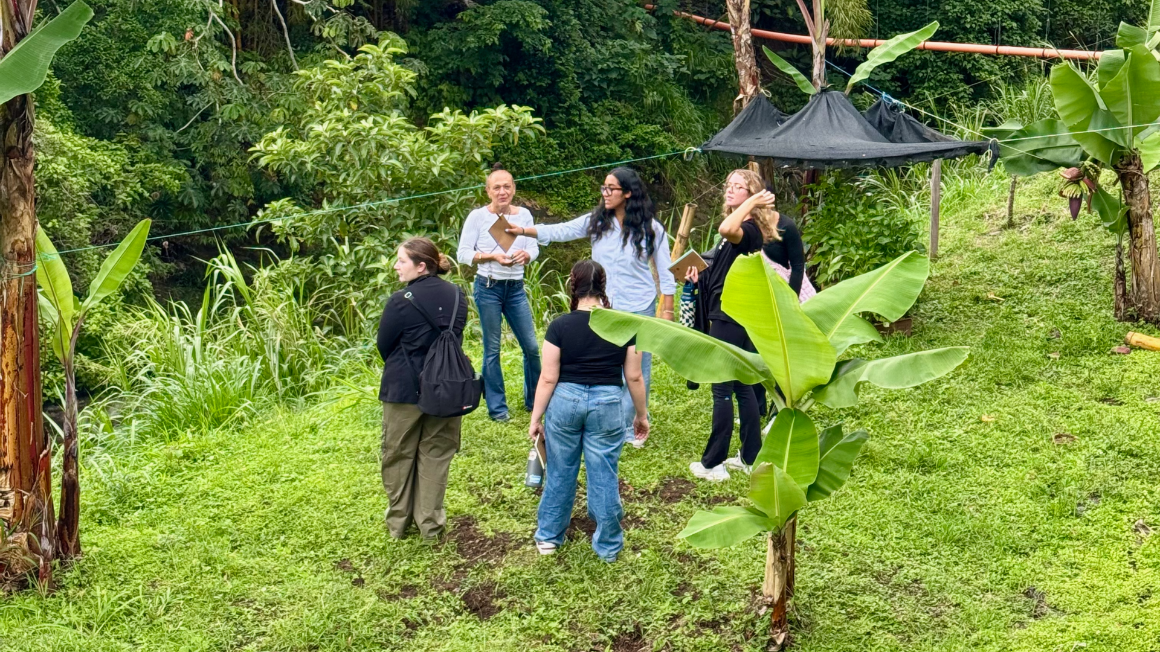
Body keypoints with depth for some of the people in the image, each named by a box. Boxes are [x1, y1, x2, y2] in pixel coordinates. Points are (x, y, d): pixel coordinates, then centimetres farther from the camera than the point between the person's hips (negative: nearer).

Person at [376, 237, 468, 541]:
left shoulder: (401, 301, -20)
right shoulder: (457, 296, -3)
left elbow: (384, 346, -8)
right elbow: (456, 338, 7)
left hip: (404, 390, -4)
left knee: (399, 455, 14)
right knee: (435, 455, 14)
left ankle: (398, 522, 25)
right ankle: (430, 524, 19)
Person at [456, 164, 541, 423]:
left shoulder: (524, 214, 2)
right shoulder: (478, 216, -7)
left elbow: (534, 247, 6)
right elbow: (463, 253, -6)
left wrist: (525, 254, -17)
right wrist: (492, 256, -19)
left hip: (516, 288, 3)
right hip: (489, 288, -3)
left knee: (531, 346, 7)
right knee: (492, 350, 4)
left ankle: (534, 401, 26)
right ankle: (497, 407, 16)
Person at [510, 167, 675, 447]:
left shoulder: (651, 228, -7)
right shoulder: (597, 221, -1)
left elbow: (665, 272, -2)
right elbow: (561, 231, -9)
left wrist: (667, 310, -4)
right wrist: (524, 230, -22)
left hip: (640, 308, -2)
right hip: (605, 308, 3)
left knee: (638, 369, 7)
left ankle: (633, 428, 22)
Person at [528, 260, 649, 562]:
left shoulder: (560, 326, -10)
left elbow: (548, 378, -8)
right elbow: (634, 377, 0)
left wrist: (535, 418, 2)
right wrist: (641, 414, 13)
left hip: (565, 401, 0)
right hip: (607, 404, 0)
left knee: (559, 473, 15)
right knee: (604, 476, 9)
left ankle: (548, 536, 29)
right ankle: (608, 546, 20)